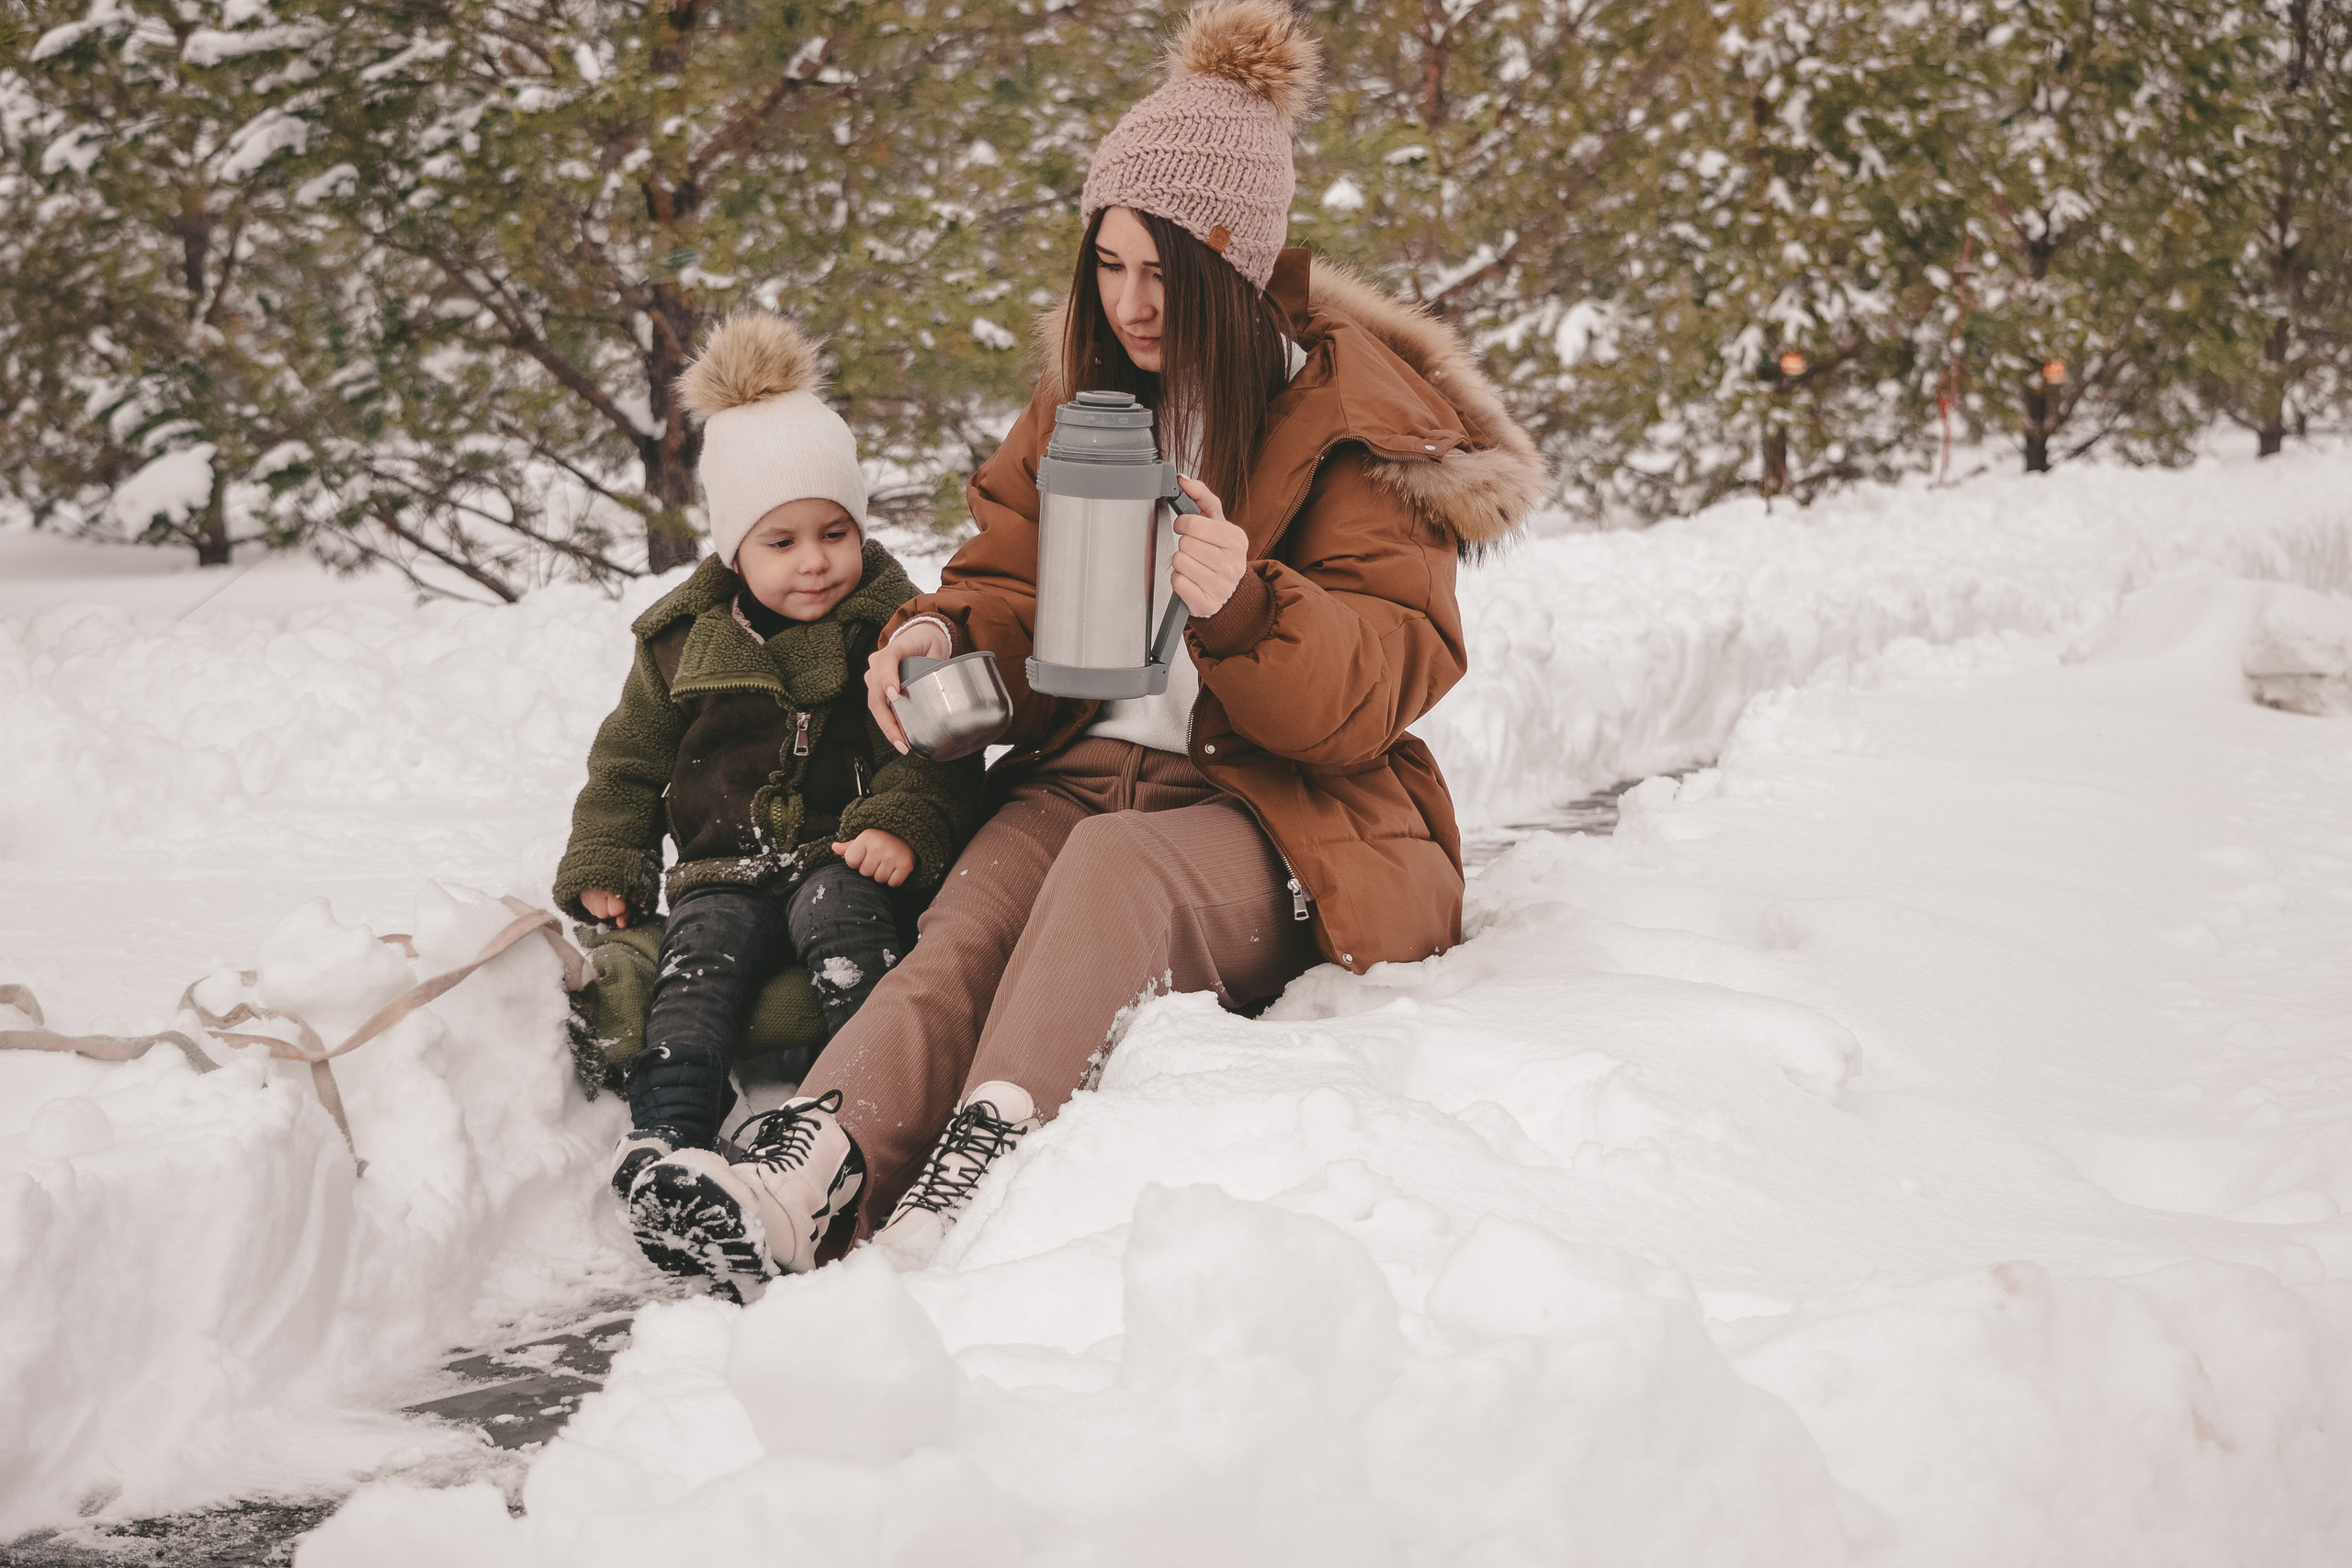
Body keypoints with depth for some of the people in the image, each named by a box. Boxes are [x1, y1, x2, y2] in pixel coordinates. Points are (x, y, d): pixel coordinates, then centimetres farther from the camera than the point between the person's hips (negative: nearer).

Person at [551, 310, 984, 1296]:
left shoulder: (893, 632, 5)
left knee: (837, 912, -35)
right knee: (701, 952, -28)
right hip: (726, 869, 2)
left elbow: (937, 755, 1)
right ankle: (667, 1140, -48)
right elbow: (628, 762, 22)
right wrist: (603, 866, 10)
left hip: (846, 860, -2)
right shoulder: (685, 643, 13)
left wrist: (901, 827, -19)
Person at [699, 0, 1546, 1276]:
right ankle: (814, 1162, -54)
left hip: (1283, 813, -4)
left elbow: (1372, 694, -10)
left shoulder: (1361, 427, -3)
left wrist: (1241, 605, -31)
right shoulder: (1086, 396, 12)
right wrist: (949, 635, -8)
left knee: (1111, 859, -37)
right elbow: (1016, 591, 18)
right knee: (962, 933, -28)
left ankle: (970, 1172, -58)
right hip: (1087, 771, 4)